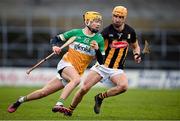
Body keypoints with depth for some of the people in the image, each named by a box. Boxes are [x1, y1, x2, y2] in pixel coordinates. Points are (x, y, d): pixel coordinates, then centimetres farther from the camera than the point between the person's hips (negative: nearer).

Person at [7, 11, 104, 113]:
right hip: (66, 64, -2)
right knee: (77, 79, -36)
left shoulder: (99, 39, -1)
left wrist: (97, 50, -19)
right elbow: (55, 39, 9)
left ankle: (21, 100, 19)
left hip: (77, 72, 2)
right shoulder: (76, 33, -2)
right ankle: (59, 104, -39)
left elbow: (101, 61, -2)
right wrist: (55, 46, -12)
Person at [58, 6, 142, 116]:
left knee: (124, 86, -29)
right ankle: (70, 110, 13)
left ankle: (100, 97, -7)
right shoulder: (107, 31, -9)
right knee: (84, 89, -10)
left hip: (117, 69, 1)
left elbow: (136, 46, 18)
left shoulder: (130, 32, 1)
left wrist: (137, 54, -2)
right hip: (102, 66, -1)